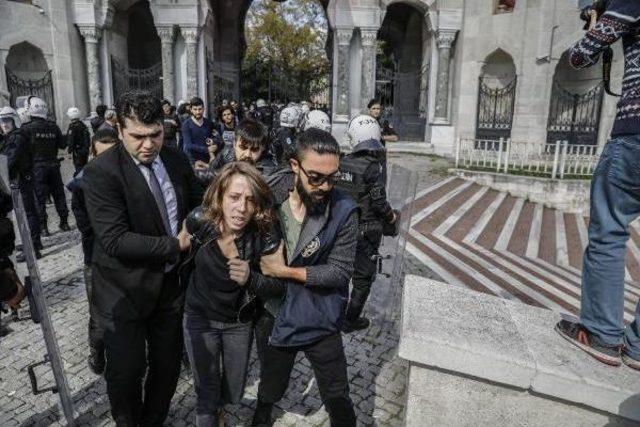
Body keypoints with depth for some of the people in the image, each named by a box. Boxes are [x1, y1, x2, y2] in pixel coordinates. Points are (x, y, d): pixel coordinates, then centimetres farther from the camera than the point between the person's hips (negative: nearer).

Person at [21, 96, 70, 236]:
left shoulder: (27, 128, -9)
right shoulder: (53, 127, 0)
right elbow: (63, 145, 4)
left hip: (37, 166, -3)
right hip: (53, 164, 3)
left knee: (39, 198, 3)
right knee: (59, 194, 12)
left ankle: (43, 227, 5)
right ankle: (64, 223, 16)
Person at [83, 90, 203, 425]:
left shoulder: (176, 160, -1)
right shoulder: (100, 172, -18)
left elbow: (197, 203, 14)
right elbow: (115, 241, -25)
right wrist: (175, 245, -20)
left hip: (171, 282, 5)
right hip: (125, 290, -5)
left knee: (168, 364, 17)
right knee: (126, 371, 7)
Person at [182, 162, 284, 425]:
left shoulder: (264, 237, -25)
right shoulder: (198, 221, -22)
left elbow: (280, 287, -16)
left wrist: (251, 279, -34)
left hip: (239, 322, 1)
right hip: (200, 319, -1)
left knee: (234, 391, 21)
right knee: (207, 392, 9)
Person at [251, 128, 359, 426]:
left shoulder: (343, 211, -18)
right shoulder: (268, 198, -12)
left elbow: (340, 271, -17)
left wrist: (284, 271, -19)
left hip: (320, 321, -2)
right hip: (272, 316, 2)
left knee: (338, 398, 13)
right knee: (272, 387, 26)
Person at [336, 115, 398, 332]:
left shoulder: (342, 162, -2)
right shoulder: (372, 167, -19)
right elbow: (379, 202, -19)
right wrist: (391, 216, 0)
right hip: (366, 231, -5)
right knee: (363, 277, 11)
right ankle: (351, 320, 20)